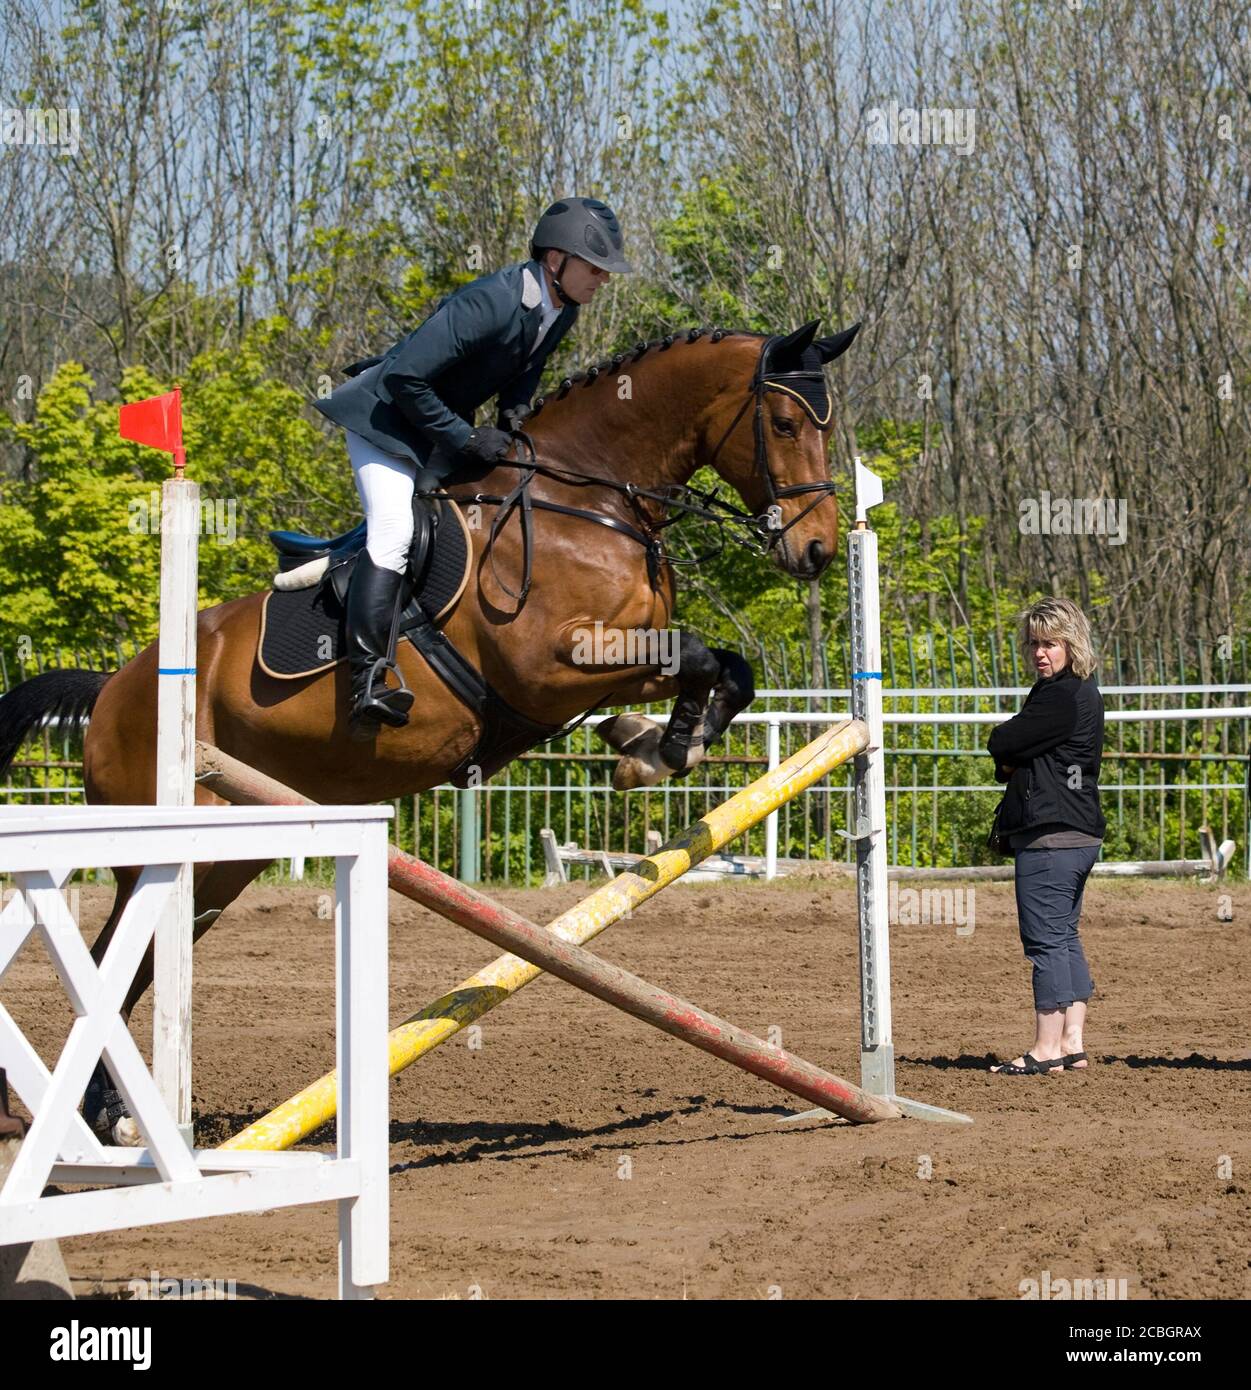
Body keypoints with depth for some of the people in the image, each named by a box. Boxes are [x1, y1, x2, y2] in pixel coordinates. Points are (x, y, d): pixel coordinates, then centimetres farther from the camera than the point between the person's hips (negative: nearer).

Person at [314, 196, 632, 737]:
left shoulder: (562, 312, -4)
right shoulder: (490, 303, -31)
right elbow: (403, 378, -31)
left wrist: (513, 413, -7)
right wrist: (465, 439, -26)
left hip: (444, 431, 10)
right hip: (386, 421, -10)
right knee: (394, 529, -25)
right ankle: (367, 682, -30)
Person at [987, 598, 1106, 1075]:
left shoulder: (1059, 698, -16)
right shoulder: (1084, 694, 17)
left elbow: (1001, 744, -14)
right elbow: (1006, 758, 20)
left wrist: (1009, 758, 6)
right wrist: (1012, 764, 0)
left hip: (1048, 836, -11)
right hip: (1080, 833, 11)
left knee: (1046, 941, -6)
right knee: (1065, 937, 13)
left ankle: (1047, 1049, -3)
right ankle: (1073, 1044, 15)